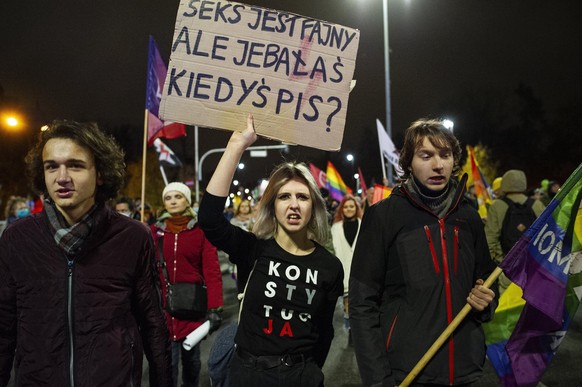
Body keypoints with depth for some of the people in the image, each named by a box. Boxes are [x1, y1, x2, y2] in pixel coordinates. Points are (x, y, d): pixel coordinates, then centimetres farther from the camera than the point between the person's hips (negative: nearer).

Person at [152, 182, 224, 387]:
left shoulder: (201, 230, -3)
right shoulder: (155, 231, 2)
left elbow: (212, 270, -9)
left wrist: (215, 308, -16)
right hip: (163, 306, 1)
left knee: (191, 358, 17)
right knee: (167, 362, 2)